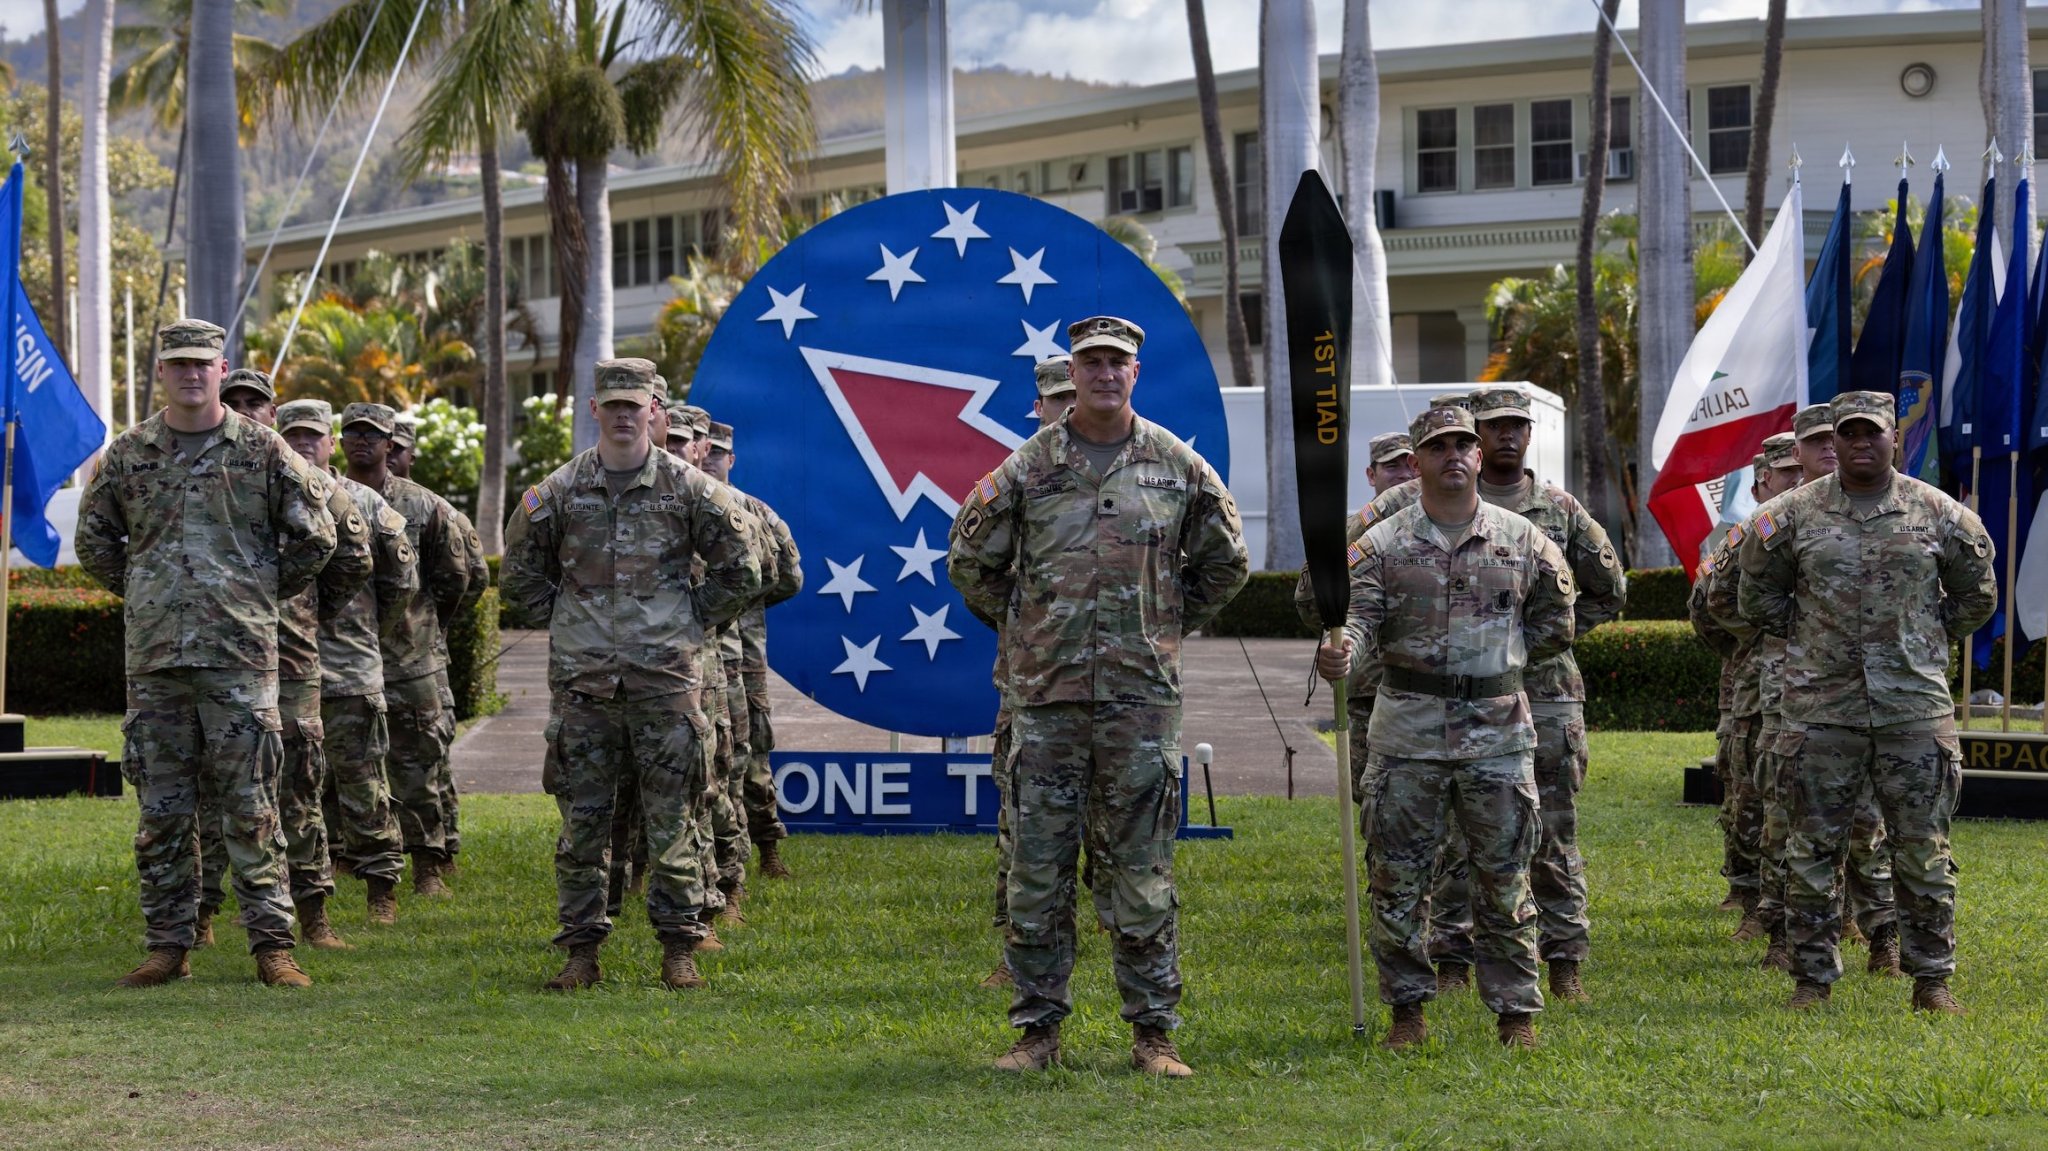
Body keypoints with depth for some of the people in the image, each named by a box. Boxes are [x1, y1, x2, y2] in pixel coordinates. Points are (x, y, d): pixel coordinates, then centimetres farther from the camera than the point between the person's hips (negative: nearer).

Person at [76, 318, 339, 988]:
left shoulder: (262, 450, 2)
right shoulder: (128, 455, 8)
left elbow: (313, 537, 8)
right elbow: (94, 540, 21)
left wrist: (264, 595, 9)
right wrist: (142, 594, 14)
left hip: (241, 654, -2)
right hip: (153, 656, 2)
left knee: (251, 806, -2)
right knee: (161, 810, 5)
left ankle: (272, 946, 2)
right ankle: (168, 947, 12)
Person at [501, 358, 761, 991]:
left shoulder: (688, 488, 1)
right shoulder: (557, 492, 5)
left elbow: (740, 571, 9)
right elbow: (520, 572, 17)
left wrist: (693, 624, 4)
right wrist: (563, 621, 9)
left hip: (665, 678, -1)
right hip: (583, 681, 1)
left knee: (672, 820, 1)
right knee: (582, 820, 3)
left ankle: (679, 948, 8)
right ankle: (581, 950, 9)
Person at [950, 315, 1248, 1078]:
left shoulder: (1178, 468, 4)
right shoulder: (1026, 469, 3)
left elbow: (1226, 564, 16)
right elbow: (971, 563, 14)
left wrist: (1168, 628, 11)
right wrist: (1024, 627, 10)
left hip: (1142, 697, 0)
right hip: (1046, 696, 0)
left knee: (1143, 872, 2)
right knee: (1038, 870, 2)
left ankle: (1154, 1033, 9)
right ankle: (1037, 1029, 10)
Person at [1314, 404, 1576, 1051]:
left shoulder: (1523, 541, 6)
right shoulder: (1382, 544, 1)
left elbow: (1555, 625, 15)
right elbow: (1359, 619, -11)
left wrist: (1498, 656, 6)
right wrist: (1339, 655, -32)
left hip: (1499, 732, 1)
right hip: (1407, 733, 0)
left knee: (1504, 879, 5)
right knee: (1399, 879, 3)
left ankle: (1516, 1012, 14)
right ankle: (1407, 1009, 14)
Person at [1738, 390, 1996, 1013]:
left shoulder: (1940, 515, 3)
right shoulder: (1792, 516, 2)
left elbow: (1976, 596, 15)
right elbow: (1759, 594, 15)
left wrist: (1926, 641, 10)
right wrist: (1804, 636, 9)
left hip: (1915, 704, 0)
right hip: (1821, 707, 0)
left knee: (1923, 849, 3)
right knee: (1813, 848, 2)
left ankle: (1932, 978, 12)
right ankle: (1812, 978, 11)